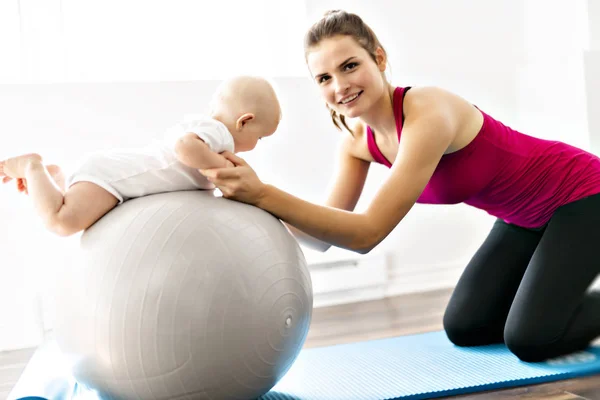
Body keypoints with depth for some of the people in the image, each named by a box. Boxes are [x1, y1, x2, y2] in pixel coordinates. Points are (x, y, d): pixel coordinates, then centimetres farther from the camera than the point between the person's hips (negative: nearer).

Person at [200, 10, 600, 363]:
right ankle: (553, 290, 28)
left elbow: (368, 232, -39)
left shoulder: (428, 114, -35)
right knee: (464, 327, 7)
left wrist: (262, 193, -45)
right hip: (525, 214, 7)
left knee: (529, 338, -17)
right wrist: (253, 196, -25)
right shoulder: (357, 136, -10)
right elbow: (327, 236, -11)